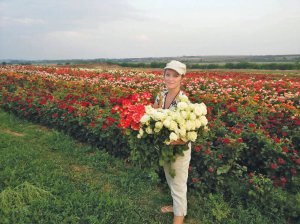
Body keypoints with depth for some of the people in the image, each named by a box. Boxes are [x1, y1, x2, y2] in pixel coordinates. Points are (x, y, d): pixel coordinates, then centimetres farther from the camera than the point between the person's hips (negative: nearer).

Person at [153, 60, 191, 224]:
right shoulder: (161, 96, -3)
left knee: (178, 184, 12)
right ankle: (177, 205, 52)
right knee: (170, 180, 26)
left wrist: (180, 140, -37)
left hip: (179, 148, -6)